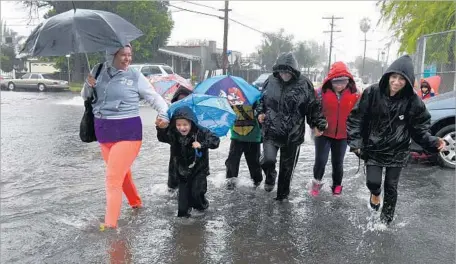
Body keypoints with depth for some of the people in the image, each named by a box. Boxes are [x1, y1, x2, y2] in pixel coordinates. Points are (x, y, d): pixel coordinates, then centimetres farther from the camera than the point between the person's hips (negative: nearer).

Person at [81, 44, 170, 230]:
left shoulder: (135, 77, -5)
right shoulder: (99, 71, 5)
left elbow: (155, 97, -2)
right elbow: (85, 97, 15)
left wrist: (164, 114, -21)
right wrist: (89, 85, -8)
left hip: (127, 131, -5)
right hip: (103, 131, 5)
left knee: (113, 177, -7)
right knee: (122, 172, 19)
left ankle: (110, 223, 2)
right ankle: (135, 202, 42)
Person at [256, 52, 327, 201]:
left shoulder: (304, 84, -8)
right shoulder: (270, 81, -2)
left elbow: (314, 107, 0)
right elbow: (262, 99, 14)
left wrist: (318, 124, -4)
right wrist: (260, 112, -2)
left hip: (293, 135, 0)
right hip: (271, 131, 1)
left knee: (287, 167, 12)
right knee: (268, 160, -16)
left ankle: (283, 194, 34)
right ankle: (270, 177, 20)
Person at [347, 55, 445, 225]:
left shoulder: (413, 101, -12)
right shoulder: (372, 93, -14)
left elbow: (420, 128, -4)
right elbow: (356, 118, -10)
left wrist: (433, 142, -22)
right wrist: (355, 141, -18)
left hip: (397, 152, 1)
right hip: (373, 149, 0)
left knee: (391, 187, 9)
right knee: (373, 182, -8)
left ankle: (387, 217, 35)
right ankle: (375, 194, 31)